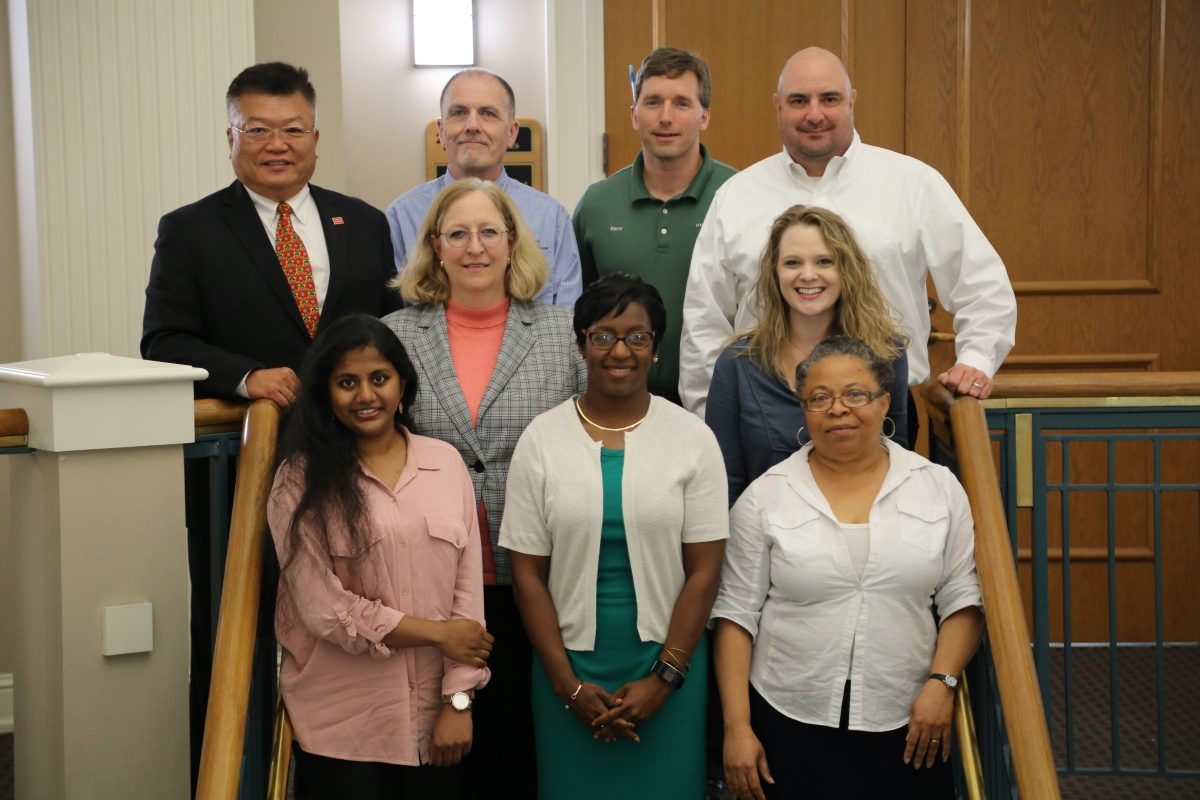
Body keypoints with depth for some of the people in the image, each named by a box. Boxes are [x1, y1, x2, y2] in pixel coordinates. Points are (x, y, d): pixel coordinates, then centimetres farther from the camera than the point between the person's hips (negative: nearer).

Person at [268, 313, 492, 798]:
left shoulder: (445, 462, 3)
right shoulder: (301, 479, -6)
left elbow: (468, 587, 1)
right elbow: (321, 606, -11)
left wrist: (459, 700, -4)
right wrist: (436, 633, -9)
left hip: (435, 715, 3)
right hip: (341, 724, -3)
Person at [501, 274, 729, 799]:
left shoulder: (693, 438, -3)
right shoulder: (541, 439, -2)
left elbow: (703, 570, -3)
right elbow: (528, 574, -2)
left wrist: (664, 677, -8)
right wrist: (569, 685, -6)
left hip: (667, 664, 0)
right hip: (570, 665, 1)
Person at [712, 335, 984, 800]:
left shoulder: (939, 488, 3)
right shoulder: (764, 497, -1)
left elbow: (962, 600, 5)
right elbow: (737, 616, -1)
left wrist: (941, 682, -8)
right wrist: (737, 728, -5)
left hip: (905, 726, 1)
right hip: (789, 725, -1)